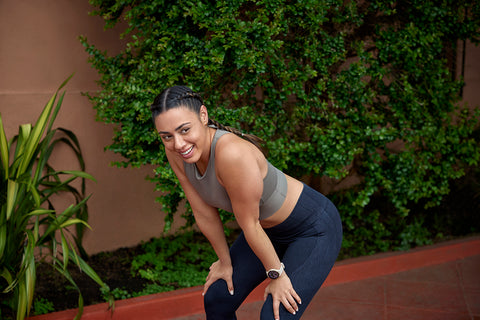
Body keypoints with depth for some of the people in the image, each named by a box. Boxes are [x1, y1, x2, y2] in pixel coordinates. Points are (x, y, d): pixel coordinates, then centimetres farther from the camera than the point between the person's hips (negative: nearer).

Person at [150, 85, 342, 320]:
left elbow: (249, 224, -26)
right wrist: (225, 262, 7)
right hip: (271, 229, 8)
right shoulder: (176, 153, -16)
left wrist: (276, 274, -15)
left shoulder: (232, 153, -39)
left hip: (315, 228, -8)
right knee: (216, 300, 12)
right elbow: (204, 214, -4)